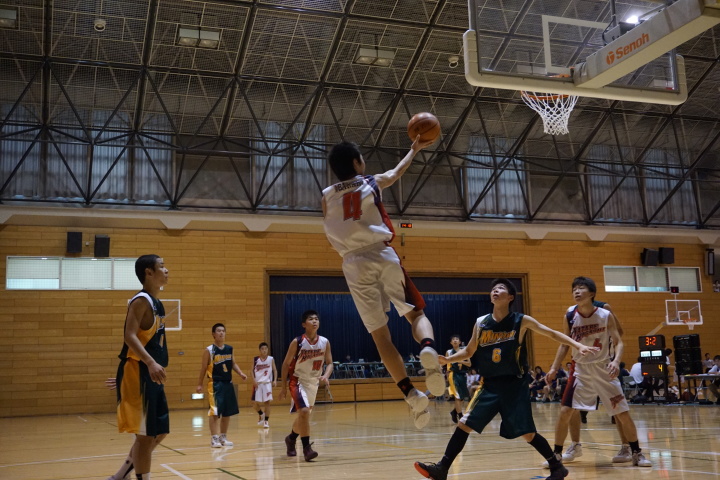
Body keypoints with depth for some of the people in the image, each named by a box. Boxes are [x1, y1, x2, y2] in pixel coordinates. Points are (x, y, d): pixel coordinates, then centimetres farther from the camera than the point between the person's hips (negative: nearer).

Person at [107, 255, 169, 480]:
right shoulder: (141, 300, -12)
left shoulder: (156, 304, 16)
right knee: (146, 434, -6)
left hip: (150, 374, 10)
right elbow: (130, 336, -23)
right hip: (138, 373, -10)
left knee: (160, 431, 14)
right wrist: (151, 363, -34)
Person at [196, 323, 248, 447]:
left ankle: (223, 437, 21)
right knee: (215, 412, -9)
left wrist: (241, 373, -2)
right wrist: (199, 384, -4)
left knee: (227, 412, 10)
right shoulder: (209, 350, -7)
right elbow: (203, 368, -3)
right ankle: (214, 438, -2)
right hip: (215, 384, -6)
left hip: (228, 383, 6)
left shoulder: (229, 349, 7)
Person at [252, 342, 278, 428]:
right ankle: (261, 414, 31)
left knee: (267, 402, -8)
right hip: (258, 383, 1)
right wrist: (254, 380, -10)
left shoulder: (271, 359, 0)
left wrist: (275, 380, -9)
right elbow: (252, 370, 5)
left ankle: (266, 421, 3)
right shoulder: (255, 359, 1)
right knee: (255, 402, 1)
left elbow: (275, 370, 4)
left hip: (267, 383, -1)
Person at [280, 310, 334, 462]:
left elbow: (329, 363, 1)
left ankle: (291, 438, 43)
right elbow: (286, 364, -8)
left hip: (313, 382, 5)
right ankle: (306, 447, -14)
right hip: (298, 381, -5)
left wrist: (326, 376, -21)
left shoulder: (325, 342, -7)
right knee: (304, 412, -23)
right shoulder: (297, 342, -16)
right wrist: (284, 387, -8)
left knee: (304, 415, 17)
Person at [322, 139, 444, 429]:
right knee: (416, 313, 7)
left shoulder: (326, 196, 15)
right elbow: (397, 171, 33)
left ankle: (412, 395, -9)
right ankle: (428, 350, -27)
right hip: (383, 256, -1)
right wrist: (415, 149, 49)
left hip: (354, 265, 1)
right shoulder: (374, 182, 13)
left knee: (380, 336, 3)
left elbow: (332, 239, 18)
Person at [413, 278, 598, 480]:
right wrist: (448, 359, -6)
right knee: (464, 424, -4)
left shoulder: (521, 321, -6)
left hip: (515, 385, -3)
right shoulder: (481, 323, 2)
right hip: (490, 385, 3)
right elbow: (469, 351, 11)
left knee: (527, 434, -2)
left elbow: (553, 334, 0)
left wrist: (578, 346, -10)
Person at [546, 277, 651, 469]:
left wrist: (616, 361, -28)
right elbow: (564, 344, 5)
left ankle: (637, 453, 19)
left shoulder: (606, 315, -10)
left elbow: (619, 342, -9)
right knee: (564, 412, -7)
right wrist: (554, 368, -1)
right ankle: (556, 454, 6)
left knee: (623, 413, 1)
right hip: (581, 369, 1)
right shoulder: (570, 316, -5)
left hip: (603, 368, -1)